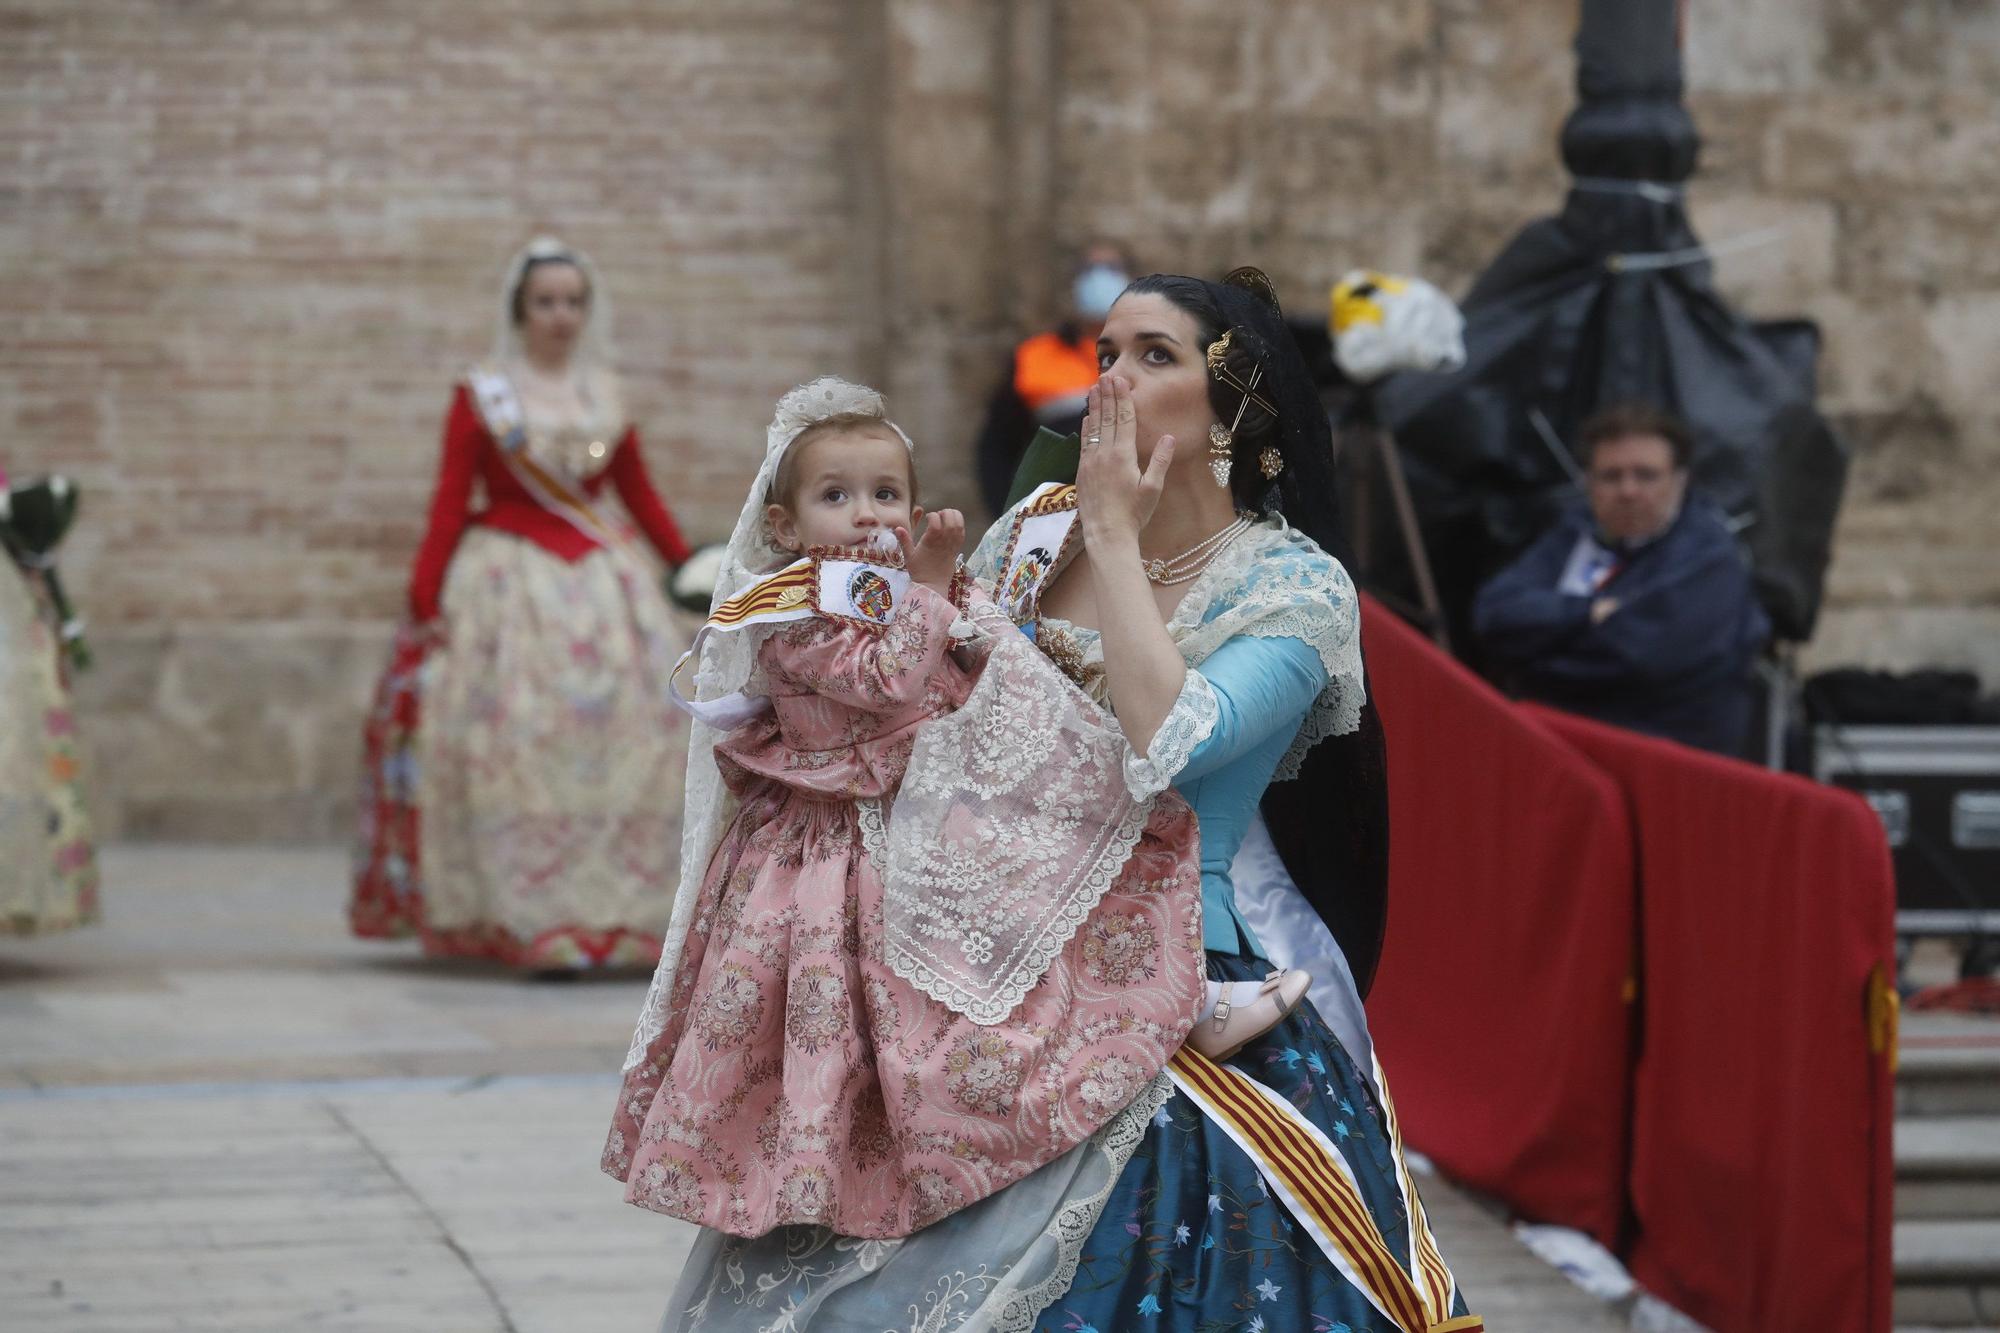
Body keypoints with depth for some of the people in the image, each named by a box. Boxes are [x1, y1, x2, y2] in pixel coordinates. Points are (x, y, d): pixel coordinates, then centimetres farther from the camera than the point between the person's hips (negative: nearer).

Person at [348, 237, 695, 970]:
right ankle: (533, 925, -6)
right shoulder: (481, 397, 1)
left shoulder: (605, 396, 12)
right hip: (511, 585, -4)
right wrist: (423, 601, -12)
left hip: (603, 584, 4)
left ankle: (613, 915, 5)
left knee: (616, 742, 0)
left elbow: (640, 495, 16)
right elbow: (449, 505, -3)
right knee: (522, 748, -8)